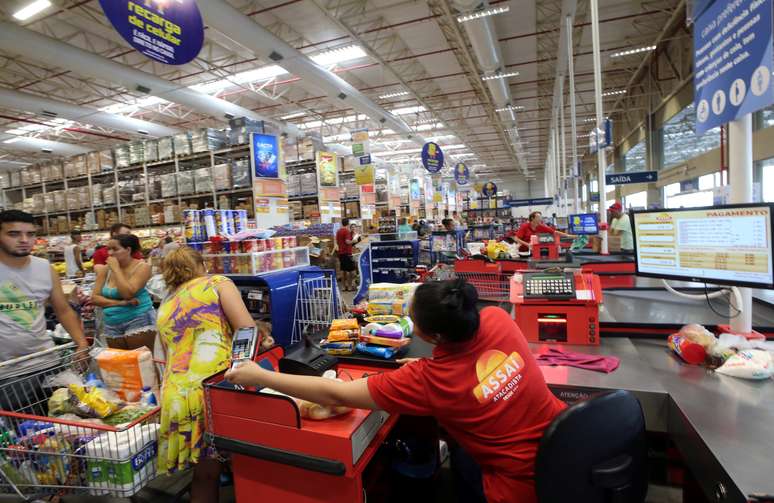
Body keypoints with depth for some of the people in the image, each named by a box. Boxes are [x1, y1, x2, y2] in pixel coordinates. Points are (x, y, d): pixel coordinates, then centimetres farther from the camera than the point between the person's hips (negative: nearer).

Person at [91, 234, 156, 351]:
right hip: (112, 326, 6)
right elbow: (94, 298, 2)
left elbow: (127, 294, -20)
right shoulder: (105, 270, 6)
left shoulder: (142, 267, -10)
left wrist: (116, 269, -14)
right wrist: (120, 303, -13)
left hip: (139, 321, -5)